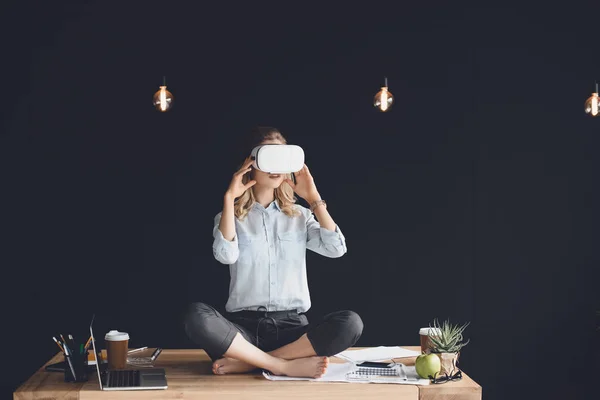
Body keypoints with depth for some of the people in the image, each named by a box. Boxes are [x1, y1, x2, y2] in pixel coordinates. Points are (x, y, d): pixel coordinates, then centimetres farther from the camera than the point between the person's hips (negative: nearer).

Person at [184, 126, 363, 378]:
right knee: (196, 317, -34)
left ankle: (246, 362, -26)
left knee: (349, 323, -29)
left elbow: (336, 248, -2)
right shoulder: (232, 216, 10)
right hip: (244, 325, -2)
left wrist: (314, 198, 1)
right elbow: (225, 255, -12)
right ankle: (287, 365, -28)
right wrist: (229, 198, -10)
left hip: (291, 327, 2)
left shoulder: (300, 216, 16)